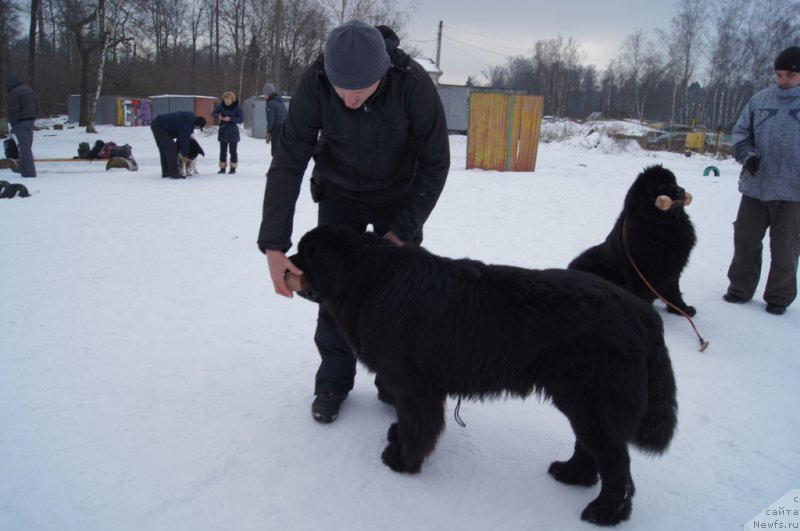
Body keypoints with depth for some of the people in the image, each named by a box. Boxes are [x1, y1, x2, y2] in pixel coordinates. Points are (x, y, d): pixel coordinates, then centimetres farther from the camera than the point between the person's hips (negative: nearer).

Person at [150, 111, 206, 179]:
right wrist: (184, 155, 2)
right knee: (171, 148, -9)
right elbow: (184, 140, -10)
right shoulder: (187, 125, -19)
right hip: (160, 126, -11)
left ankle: (165, 172, 23)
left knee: (163, 148, 17)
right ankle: (173, 173, -11)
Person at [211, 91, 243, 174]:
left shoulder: (237, 108, -9)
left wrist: (230, 119, -23)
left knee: (233, 151, 4)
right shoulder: (221, 106, -1)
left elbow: (241, 119, -11)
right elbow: (213, 113, 8)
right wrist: (218, 115, -14)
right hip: (223, 131, 3)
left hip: (233, 132, -3)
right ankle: (222, 168, 13)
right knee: (223, 151, 6)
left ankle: (233, 168, 12)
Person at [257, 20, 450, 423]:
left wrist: (402, 231, -24)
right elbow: (288, 163, -26)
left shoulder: (413, 84, -30)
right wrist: (274, 246, -32)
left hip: (400, 196, 0)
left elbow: (435, 163, -21)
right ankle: (333, 382, 16)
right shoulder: (314, 84, -28)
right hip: (339, 195, 1)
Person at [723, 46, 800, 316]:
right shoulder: (760, 100, 6)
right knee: (745, 239, 11)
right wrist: (747, 154, -9)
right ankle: (740, 288, 26)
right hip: (755, 186, 3)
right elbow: (740, 132, 10)